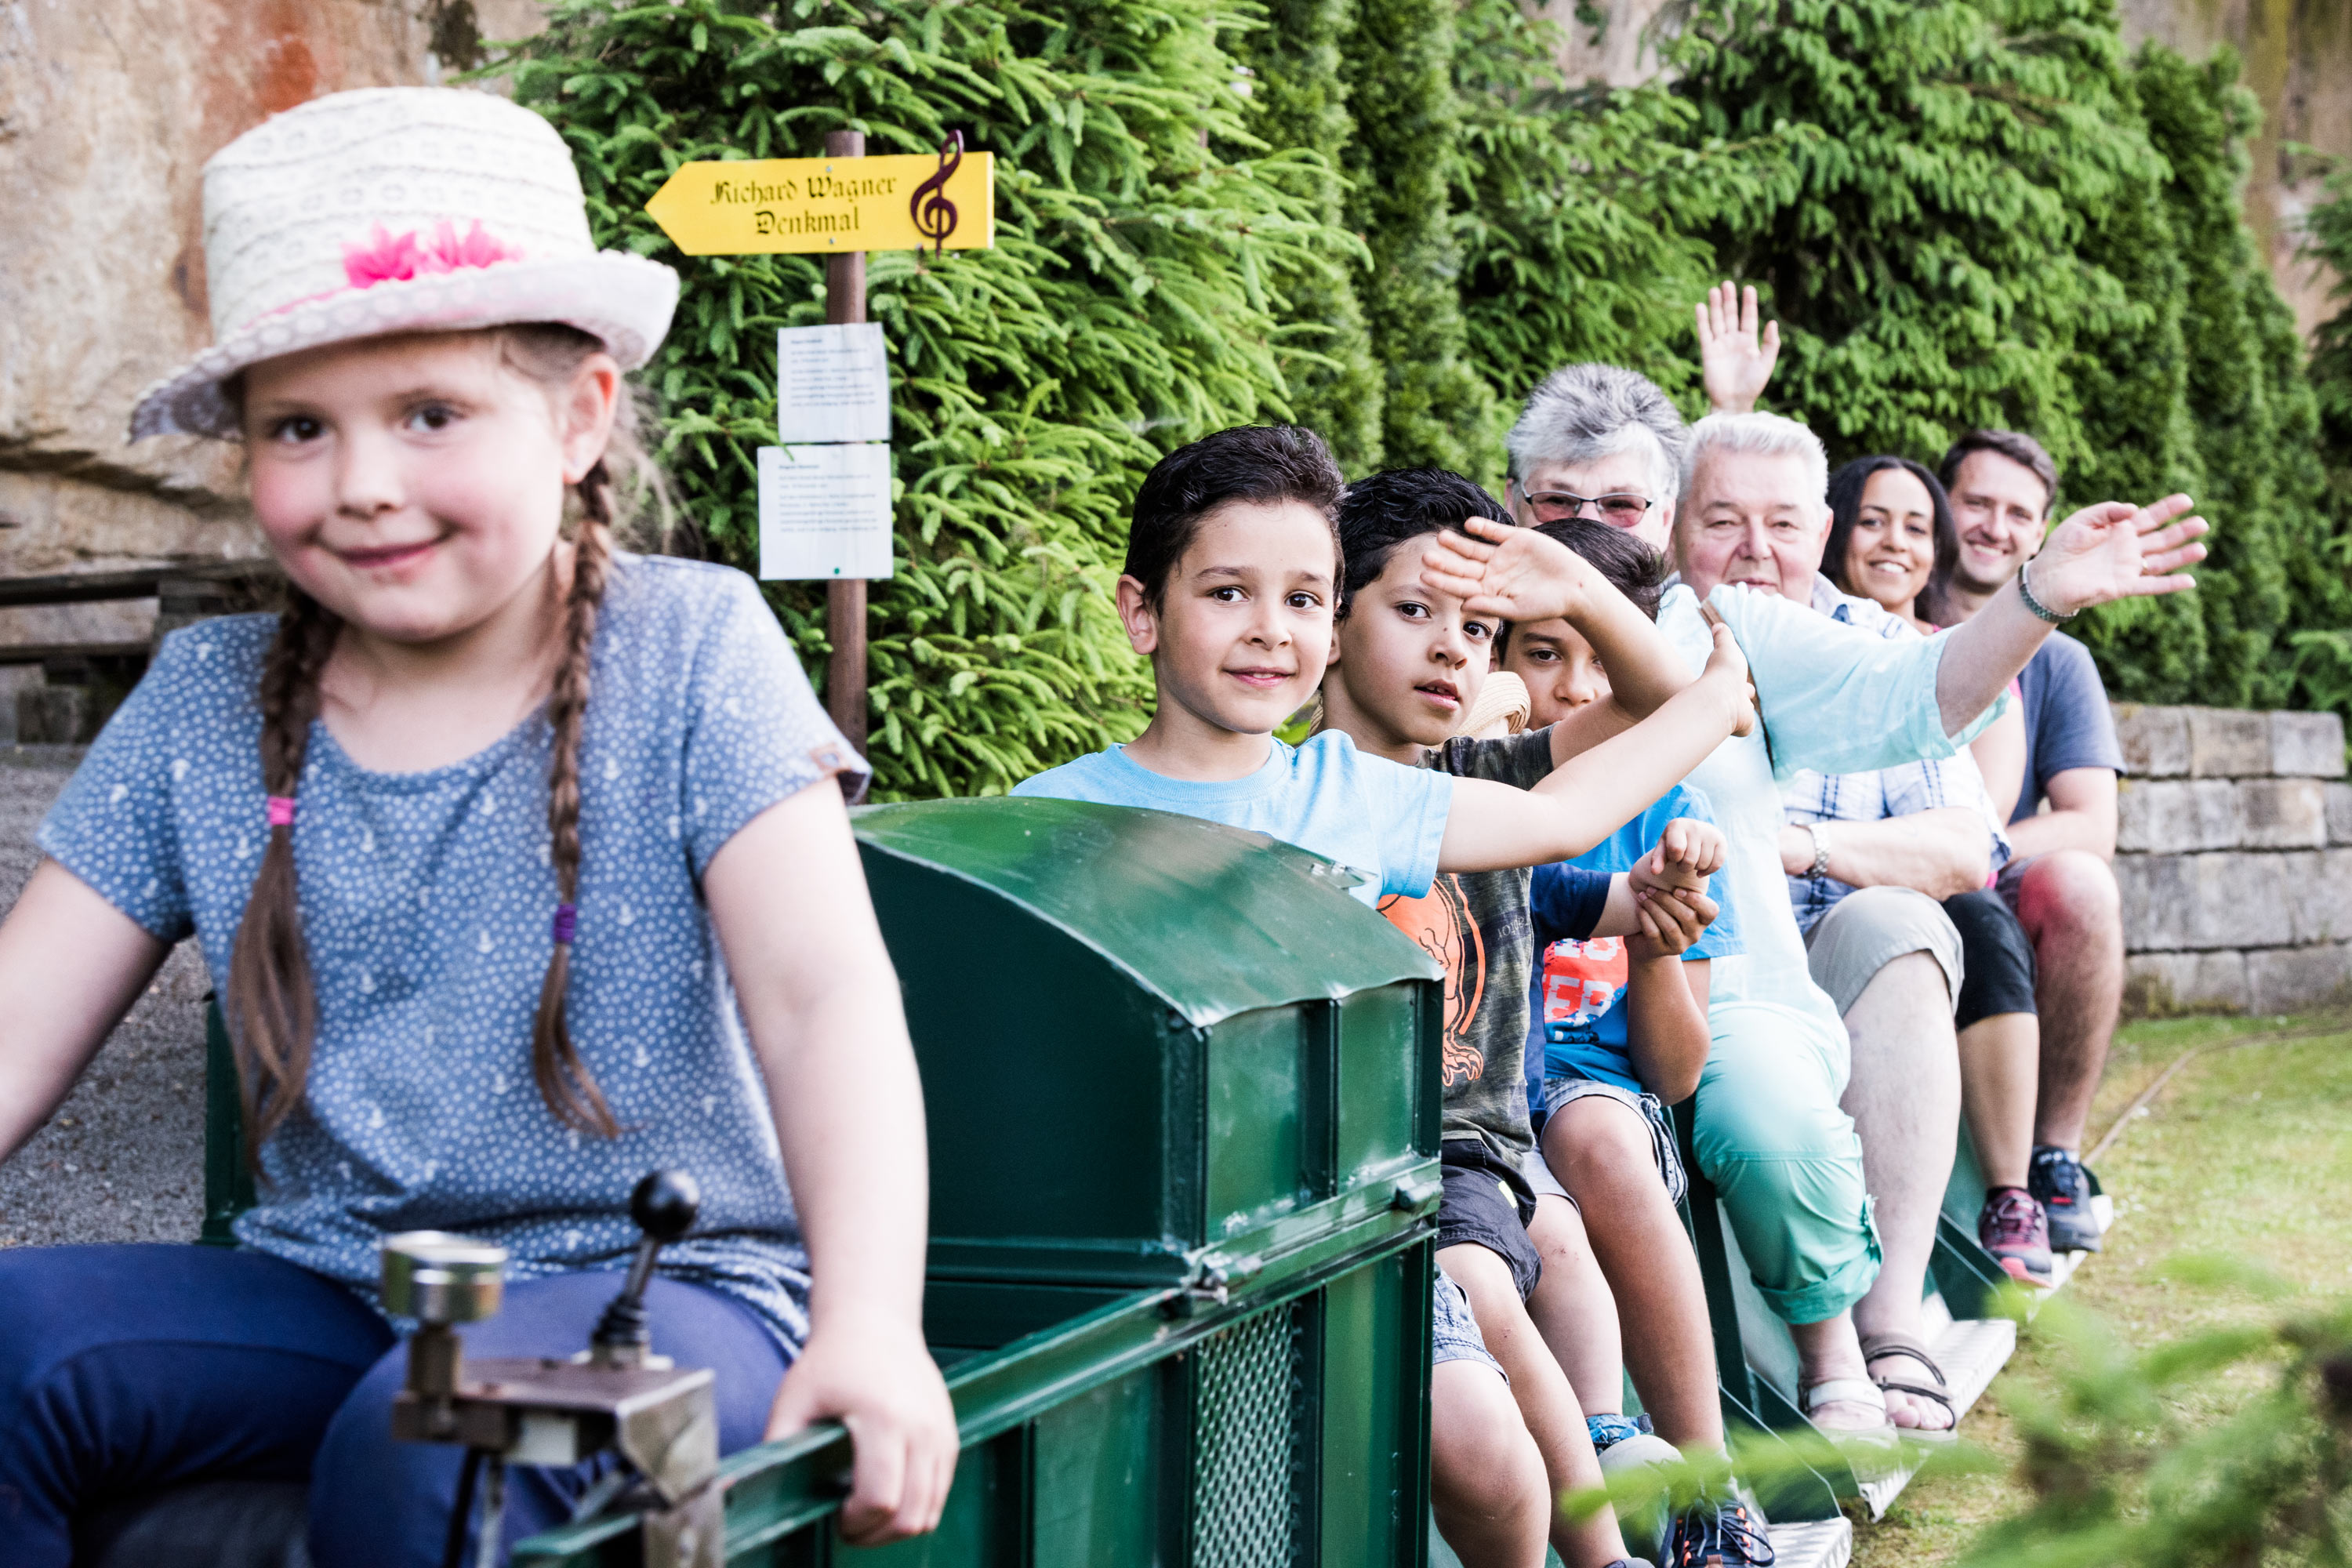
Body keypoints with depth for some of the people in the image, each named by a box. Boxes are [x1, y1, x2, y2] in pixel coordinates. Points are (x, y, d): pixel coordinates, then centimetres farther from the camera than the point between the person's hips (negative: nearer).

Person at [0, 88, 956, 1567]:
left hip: (657, 1278, -3)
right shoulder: (205, 705, 6)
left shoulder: (689, 652, -5)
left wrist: (867, 1327, -30)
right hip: (325, 1286, 4)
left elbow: (823, 995, -15)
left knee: (425, 1433, -36)